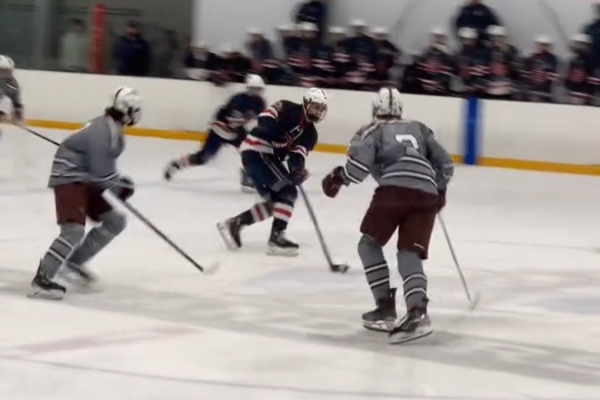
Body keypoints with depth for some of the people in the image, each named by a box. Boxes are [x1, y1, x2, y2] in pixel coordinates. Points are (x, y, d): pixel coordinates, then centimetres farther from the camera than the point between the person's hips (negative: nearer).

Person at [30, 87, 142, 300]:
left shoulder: (113, 128, 9)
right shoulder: (105, 131, -24)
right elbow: (101, 171, -25)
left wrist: (118, 181, 7)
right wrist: (121, 184, -9)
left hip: (86, 180, 10)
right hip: (69, 179, -10)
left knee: (116, 221, 12)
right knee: (74, 230, -24)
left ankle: (74, 262, 20)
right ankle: (41, 279, -19)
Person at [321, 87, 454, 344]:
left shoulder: (373, 130, 18)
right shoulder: (418, 128, 31)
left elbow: (361, 161, -1)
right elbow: (445, 164, 28)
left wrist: (339, 177, 15)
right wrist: (440, 190, 45)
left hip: (394, 189, -4)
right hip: (426, 195, 4)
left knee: (369, 244, 16)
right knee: (410, 255, 5)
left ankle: (386, 307, 6)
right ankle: (417, 313, -19)